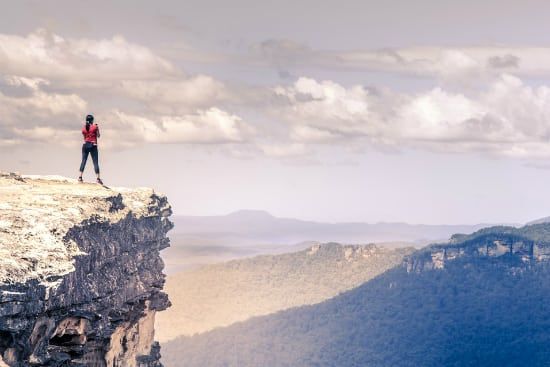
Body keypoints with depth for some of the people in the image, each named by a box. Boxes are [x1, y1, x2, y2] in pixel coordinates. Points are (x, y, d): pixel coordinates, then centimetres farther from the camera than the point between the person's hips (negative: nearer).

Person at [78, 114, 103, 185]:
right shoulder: (95, 126, -4)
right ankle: (98, 178, -9)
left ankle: (80, 177, -1)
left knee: (83, 161, 7)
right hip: (93, 145, -3)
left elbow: (84, 136, 14)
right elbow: (98, 136, 4)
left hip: (85, 145, 3)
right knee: (96, 162, -3)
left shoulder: (83, 128, 5)